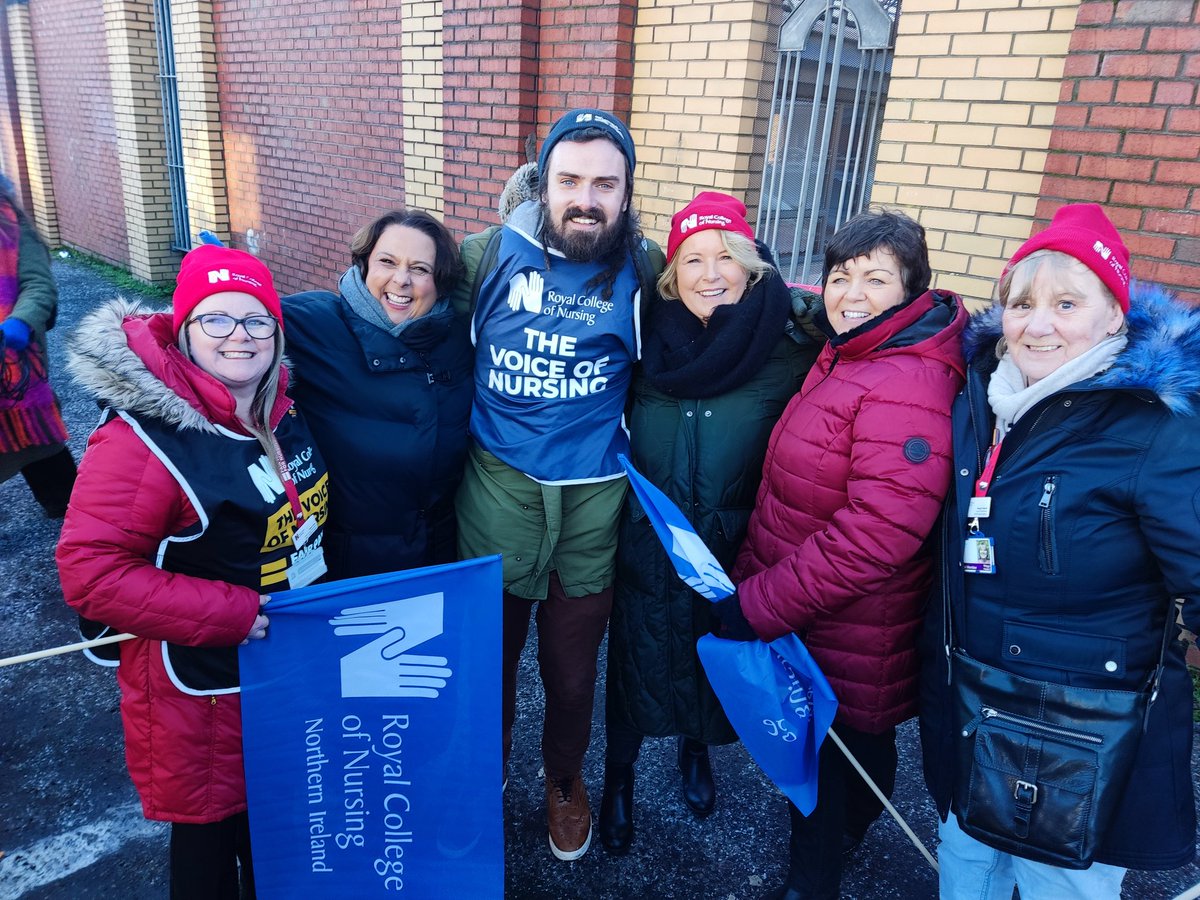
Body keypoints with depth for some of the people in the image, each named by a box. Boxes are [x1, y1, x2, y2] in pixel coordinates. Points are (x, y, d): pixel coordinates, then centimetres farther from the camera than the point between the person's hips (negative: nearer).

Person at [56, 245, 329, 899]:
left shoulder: (276, 405, -3)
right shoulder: (142, 439, -25)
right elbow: (91, 574, -26)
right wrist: (234, 614, -25)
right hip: (203, 682, -7)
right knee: (209, 821, 15)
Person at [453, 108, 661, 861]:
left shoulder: (643, 271, -3)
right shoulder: (488, 257, -4)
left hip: (593, 500, 0)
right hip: (496, 488, 0)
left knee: (573, 669, 16)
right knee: (489, 653, 17)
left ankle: (566, 780, 47)